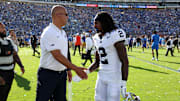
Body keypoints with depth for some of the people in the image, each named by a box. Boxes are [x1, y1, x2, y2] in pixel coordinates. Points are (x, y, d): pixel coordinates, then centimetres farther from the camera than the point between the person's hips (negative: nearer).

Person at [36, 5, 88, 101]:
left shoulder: (63, 33, 11)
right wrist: (75, 68, -24)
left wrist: (68, 70, 17)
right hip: (48, 74, -8)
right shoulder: (49, 33, -18)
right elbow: (57, 56, -24)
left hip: (61, 74, 8)